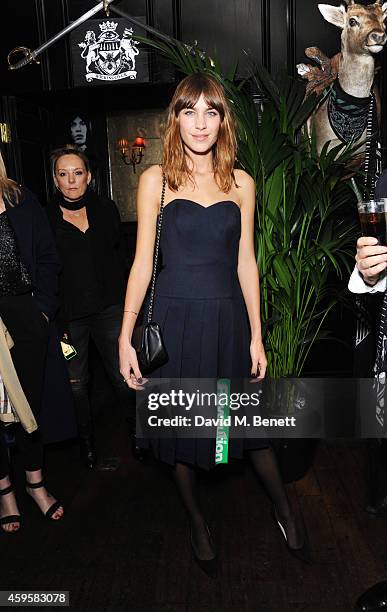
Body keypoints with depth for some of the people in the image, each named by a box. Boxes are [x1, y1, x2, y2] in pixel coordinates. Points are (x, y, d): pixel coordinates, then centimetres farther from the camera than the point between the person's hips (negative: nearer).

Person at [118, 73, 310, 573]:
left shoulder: (240, 183, 5)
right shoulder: (156, 179, 0)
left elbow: (245, 262, 6)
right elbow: (143, 262, -2)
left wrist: (256, 335, 3)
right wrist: (125, 339, -6)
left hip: (228, 317, 2)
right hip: (176, 317, -1)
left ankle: (285, 512, 38)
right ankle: (197, 522, 37)